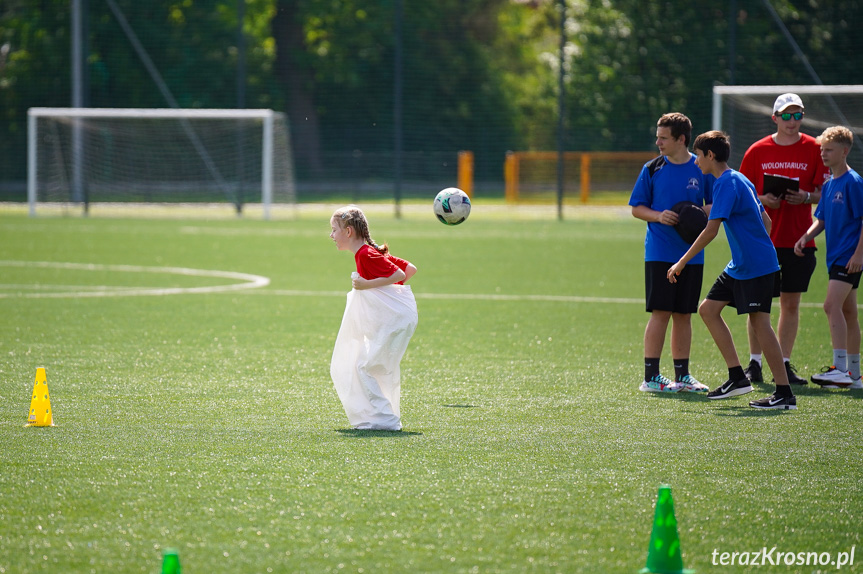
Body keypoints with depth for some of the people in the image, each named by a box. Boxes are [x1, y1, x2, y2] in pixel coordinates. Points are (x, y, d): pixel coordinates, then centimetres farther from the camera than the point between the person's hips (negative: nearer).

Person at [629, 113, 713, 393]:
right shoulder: (652, 169, 1)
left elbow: (714, 204, 10)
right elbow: (636, 207, 5)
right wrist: (659, 216, -14)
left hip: (691, 253, 2)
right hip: (659, 252, -2)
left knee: (683, 315, 8)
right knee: (660, 312, -6)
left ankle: (682, 375, 16)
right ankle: (651, 377, -1)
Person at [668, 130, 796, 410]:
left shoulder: (727, 183, -16)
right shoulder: (739, 180, 15)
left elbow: (711, 229, -21)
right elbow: (765, 221, 21)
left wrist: (682, 262, -17)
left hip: (756, 266, -10)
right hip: (739, 266, 10)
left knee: (759, 321, -11)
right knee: (708, 308, 11)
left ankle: (785, 394, -10)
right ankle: (737, 377, 13)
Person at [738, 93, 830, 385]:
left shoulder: (813, 149, 3)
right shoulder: (757, 151, 3)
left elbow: (824, 192, 4)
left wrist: (807, 197, -16)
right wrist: (762, 200, -12)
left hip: (799, 239, 1)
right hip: (763, 238, 0)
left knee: (791, 303, 4)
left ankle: (784, 364, 11)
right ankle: (754, 362, 9)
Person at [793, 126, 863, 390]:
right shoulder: (828, 185, 13)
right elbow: (821, 219, 18)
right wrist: (806, 237, 0)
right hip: (835, 256, 9)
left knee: (832, 305, -19)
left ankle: (841, 369, -22)